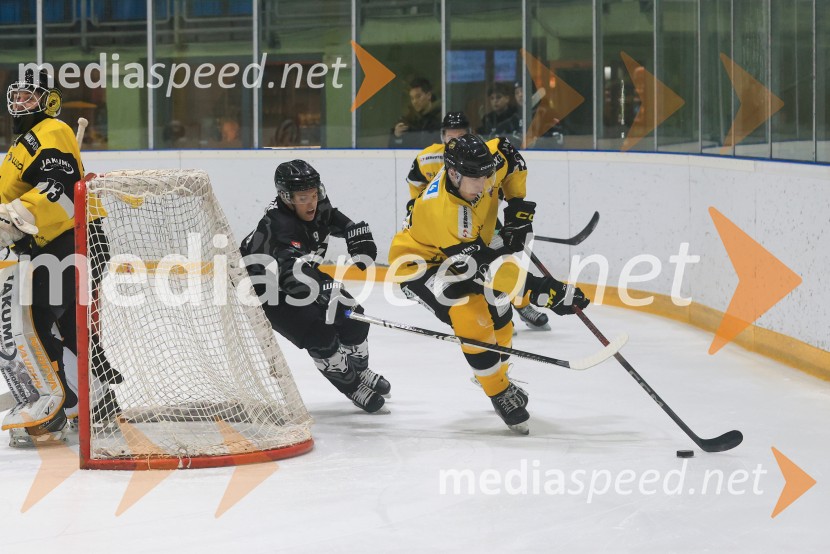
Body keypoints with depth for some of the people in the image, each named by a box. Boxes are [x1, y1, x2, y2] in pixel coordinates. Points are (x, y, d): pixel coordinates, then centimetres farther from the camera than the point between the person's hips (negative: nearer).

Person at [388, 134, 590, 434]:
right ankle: (501, 395, -11)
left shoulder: (487, 162, -23)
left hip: (462, 250, 8)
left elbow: (509, 156, 3)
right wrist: (540, 290, -46)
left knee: (498, 317, 10)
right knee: (471, 316, -26)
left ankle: (496, 375, 37)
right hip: (418, 263, -8)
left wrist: (518, 207, -6)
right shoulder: (443, 212, -42)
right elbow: (485, 268, -43)